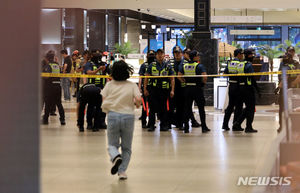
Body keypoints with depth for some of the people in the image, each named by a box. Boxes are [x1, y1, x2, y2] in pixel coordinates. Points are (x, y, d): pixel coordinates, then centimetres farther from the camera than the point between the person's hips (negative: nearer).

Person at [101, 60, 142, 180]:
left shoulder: (109, 85, 0)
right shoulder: (132, 86, -2)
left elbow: (104, 101, -4)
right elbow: (138, 99, -14)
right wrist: (137, 105, 8)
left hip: (113, 116, 0)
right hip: (128, 116, 0)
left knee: (112, 144, 13)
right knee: (126, 147, 14)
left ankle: (115, 157, -20)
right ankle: (122, 171, 3)